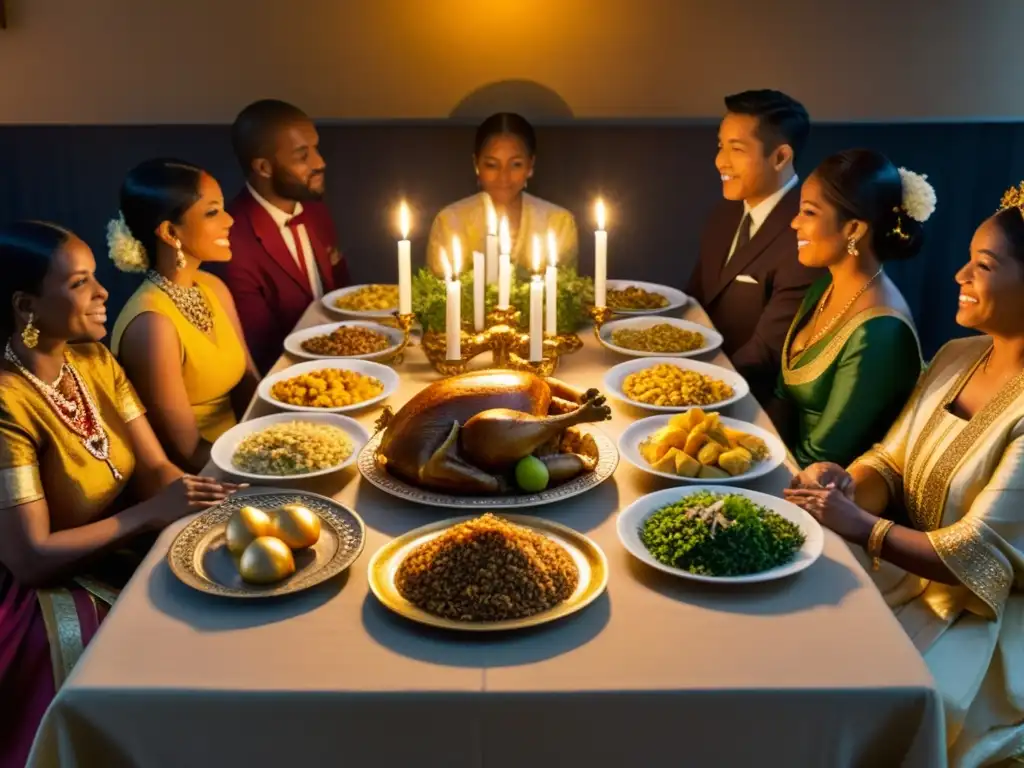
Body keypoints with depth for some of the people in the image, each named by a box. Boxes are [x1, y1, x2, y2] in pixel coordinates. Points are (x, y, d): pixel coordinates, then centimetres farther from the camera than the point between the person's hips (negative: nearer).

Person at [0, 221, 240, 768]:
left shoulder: (94, 360, 1)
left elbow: (156, 468, -1)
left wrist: (208, 503, -22)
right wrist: (153, 512, -29)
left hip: (130, 559, 7)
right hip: (51, 599, -7)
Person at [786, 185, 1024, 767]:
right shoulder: (956, 357, 2)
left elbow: (974, 561, -22)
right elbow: (890, 462, 8)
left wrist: (860, 525, -20)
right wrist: (848, 484, -13)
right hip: (904, 566, 7)